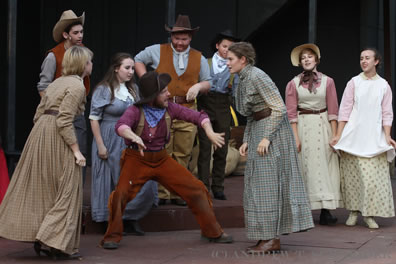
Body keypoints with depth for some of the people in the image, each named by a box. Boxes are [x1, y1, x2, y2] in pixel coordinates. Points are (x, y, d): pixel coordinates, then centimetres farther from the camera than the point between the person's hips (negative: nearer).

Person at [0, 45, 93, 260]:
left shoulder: (57, 82, 17)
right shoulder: (77, 86, -9)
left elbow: (39, 114, 17)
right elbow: (64, 121, -17)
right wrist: (76, 151, -15)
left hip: (39, 134, 9)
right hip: (57, 140, -9)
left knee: (38, 188, 14)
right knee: (67, 192, 0)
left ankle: (41, 238, 21)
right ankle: (56, 243, -2)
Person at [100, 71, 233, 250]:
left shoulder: (169, 108, -6)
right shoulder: (136, 111, -18)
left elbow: (197, 116, -5)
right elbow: (121, 126, -37)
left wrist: (210, 132, -24)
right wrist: (134, 137, -58)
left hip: (162, 159, 4)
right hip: (137, 160, -4)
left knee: (196, 189, 2)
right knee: (121, 194, -26)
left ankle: (212, 232, 20)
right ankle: (112, 236, -3)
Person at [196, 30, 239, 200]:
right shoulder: (206, 63, 7)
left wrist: (231, 87, -12)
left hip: (223, 107, 2)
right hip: (206, 104, -2)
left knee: (222, 149, 3)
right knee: (205, 148, -6)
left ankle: (218, 188, 10)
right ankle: (203, 188, -3)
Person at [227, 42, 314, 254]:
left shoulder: (257, 77, -15)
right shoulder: (243, 81, 13)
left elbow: (279, 108, -19)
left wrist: (266, 137, -21)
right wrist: (246, 141, 12)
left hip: (273, 131, -10)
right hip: (258, 130, 10)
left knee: (267, 183, -7)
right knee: (258, 183, 10)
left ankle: (272, 240, -3)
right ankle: (266, 237, 15)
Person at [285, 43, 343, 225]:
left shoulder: (327, 81, 5)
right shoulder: (293, 84, 3)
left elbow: (333, 110, 4)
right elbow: (291, 112, 0)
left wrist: (334, 135, -2)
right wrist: (295, 137, -7)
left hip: (323, 125, 1)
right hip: (303, 126, -1)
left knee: (324, 166, -3)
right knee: (305, 166, -1)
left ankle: (325, 211, -3)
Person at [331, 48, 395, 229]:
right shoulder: (354, 83, 6)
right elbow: (345, 110, 3)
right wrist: (338, 136, -3)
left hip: (374, 138, 0)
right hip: (353, 136, 0)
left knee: (373, 177, -5)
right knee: (353, 175, 0)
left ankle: (369, 214, 2)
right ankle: (353, 211, 11)